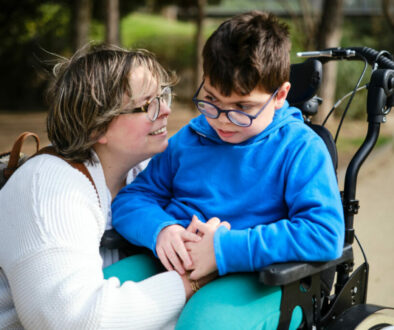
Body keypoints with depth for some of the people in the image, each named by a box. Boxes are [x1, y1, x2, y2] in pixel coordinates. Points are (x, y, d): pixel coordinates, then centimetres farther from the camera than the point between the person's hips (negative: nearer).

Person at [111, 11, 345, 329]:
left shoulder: (300, 148, -4)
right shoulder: (188, 139, 13)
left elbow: (325, 234, -17)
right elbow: (130, 199, 15)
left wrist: (225, 248, -21)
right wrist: (159, 229, -11)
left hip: (257, 282, -4)